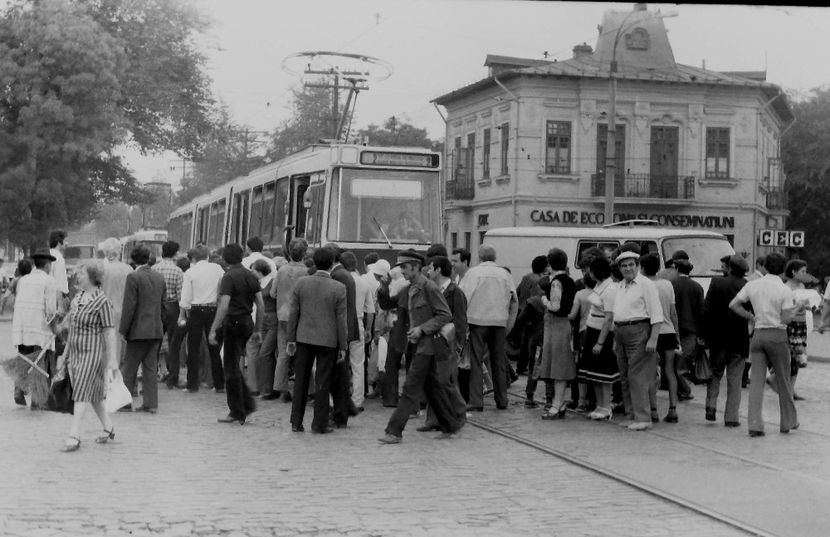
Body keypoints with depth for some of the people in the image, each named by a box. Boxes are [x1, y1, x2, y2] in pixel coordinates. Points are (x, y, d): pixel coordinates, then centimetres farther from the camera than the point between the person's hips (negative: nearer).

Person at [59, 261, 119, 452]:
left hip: (92, 352, -8)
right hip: (75, 352, 8)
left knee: (82, 392, -12)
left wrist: (112, 359, -16)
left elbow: (110, 331, -14)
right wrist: (66, 351, 20)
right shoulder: (77, 298, 9)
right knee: (93, 394, 14)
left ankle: (74, 436, -13)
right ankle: (108, 428, 28)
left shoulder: (102, 301, -14)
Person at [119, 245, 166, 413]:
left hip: (139, 330, -6)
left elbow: (129, 306, -14)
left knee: (129, 367, 5)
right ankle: (151, 403, 10)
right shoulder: (159, 278, 7)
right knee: (151, 367, 9)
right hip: (156, 330, 6)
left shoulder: (133, 277, -13)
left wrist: (123, 330, -8)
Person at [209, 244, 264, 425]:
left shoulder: (229, 277, -12)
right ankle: (248, 403, 15)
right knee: (233, 367, 19)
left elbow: (224, 306, -21)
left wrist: (213, 330, -19)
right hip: (247, 322, 7)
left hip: (234, 323, -7)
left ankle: (237, 412, 5)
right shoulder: (251, 276, 8)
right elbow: (261, 305, 8)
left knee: (231, 369, 1)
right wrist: (258, 329, 15)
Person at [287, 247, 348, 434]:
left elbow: (293, 313, 0)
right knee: (322, 383, 5)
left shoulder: (301, 283, -3)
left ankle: (296, 422, 15)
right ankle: (319, 424, 9)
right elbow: (341, 320, -6)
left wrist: (290, 339, 7)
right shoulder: (338, 288, -9)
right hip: (328, 341, -2)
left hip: (304, 338, 2)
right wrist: (343, 346, 1)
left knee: (300, 381, 11)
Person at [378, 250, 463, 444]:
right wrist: (412, 330, 8)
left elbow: (445, 316, -14)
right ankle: (450, 424, 25)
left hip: (428, 344, -9)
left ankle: (394, 431, -9)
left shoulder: (429, 287, -14)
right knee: (432, 386, 14)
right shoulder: (410, 289, 12)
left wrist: (422, 329, -19)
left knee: (411, 388, -9)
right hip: (419, 343, 9)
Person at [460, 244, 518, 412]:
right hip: (499, 322, 3)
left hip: (478, 321, -3)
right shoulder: (504, 274, 9)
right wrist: (509, 325, 15)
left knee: (476, 362, 0)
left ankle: (476, 402, -4)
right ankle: (501, 401, 18)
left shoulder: (473, 272, -1)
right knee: (499, 362, 12)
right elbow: (514, 301, 8)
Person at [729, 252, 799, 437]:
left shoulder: (752, 285, 3)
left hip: (758, 334, 3)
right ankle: (788, 421, 23)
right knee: (783, 380, 11)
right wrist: (798, 308, 6)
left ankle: (755, 424, -4)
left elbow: (733, 304, 2)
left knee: (756, 380, 2)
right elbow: (786, 319, -11)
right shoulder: (785, 290, -8)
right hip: (777, 335, -3)